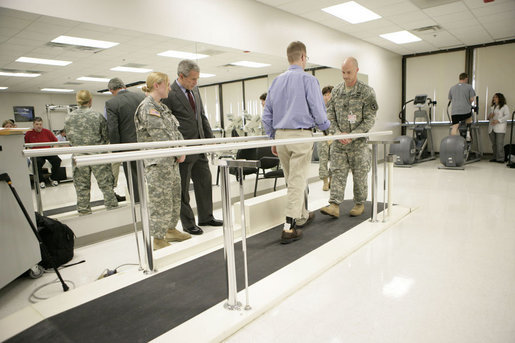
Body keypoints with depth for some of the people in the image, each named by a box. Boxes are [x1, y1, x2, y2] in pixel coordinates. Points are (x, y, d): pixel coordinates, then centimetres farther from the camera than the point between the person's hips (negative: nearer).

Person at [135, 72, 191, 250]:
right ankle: (158, 239, 6)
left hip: (172, 161, 10)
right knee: (160, 200, -5)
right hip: (157, 163, -10)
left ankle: (170, 230, 31)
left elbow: (175, 130, 16)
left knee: (174, 197, 16)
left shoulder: (162, 107, 18)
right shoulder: (147, 107, -12)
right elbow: (159, 135, -18)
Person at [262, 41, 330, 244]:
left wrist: (273, 139, 19)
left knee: (293, 181, 17)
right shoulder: (308, 80, -5)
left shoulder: (276, 81, 12)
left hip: (280, 135, 6)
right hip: (301, 135, -6)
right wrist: (326, 129, 12)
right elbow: (318, 110, -7)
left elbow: (267, 114, 13)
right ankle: (289, 229, -3)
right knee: (297, 182, -3)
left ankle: (302, 216, 34)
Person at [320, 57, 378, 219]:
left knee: (359, 175, 7)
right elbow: (330, 116, 6)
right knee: (337, 173, -2)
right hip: (338, 143, 3)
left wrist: (352, 136, -17)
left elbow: (369, 119, -8)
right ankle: (334, 205, -3)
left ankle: (359, 204, 22)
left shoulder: (367, 92, -4)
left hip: (359, 143, -3)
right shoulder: (336, 91, 7)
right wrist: (338, 133, -10)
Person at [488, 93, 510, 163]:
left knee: (499, 144, -9)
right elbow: (489, 117, 27)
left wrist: (498, 120, -21)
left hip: (500, 128, -6)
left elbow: (507, 116, -10)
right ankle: (495, 157, 13)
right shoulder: (493, 107, 22)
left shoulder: (504, 106, 1)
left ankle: (500, 158, -6)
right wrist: (489, 116, 3)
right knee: (494, 144, 7)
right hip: (492, 128, 6)